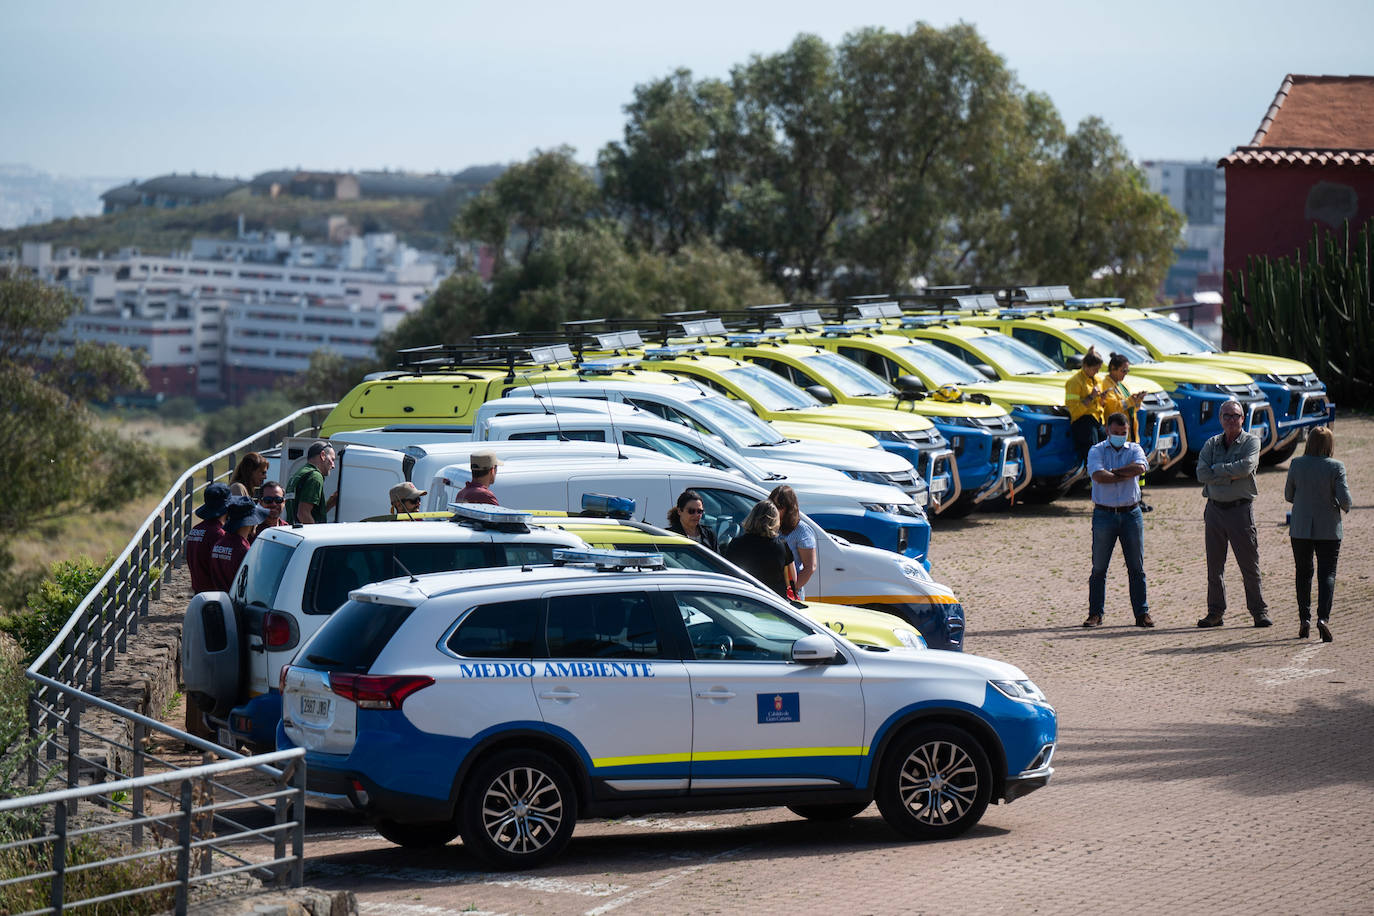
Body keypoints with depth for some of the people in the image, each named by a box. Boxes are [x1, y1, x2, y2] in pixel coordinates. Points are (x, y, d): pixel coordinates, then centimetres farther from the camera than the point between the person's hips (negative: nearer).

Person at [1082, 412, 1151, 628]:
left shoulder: (1134, 449, 9)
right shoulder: (1096, 451, 3)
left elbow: (1140, 467, -13)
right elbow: (1098, 476, -15)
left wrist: (1112, 471, -11)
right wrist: (1126, 475, -9)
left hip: (1131, 513, 2)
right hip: (1104, 514, -1)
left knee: (1136, 567, 2)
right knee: (1099, 568, 0)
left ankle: (1142, 613, 7)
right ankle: (1095, 614, 7)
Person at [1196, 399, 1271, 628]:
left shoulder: (1251, 442, 0)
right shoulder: (1211, 444, 10)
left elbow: (1246, 467, -18)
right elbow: (1202, 473, -4)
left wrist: (1217, 469, -9)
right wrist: (1231, 475, -12)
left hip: (1240, 508, -4)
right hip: (1215, 509, 4)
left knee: (1249, 565, -2)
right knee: (1214, 566, 6)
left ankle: (1259, 611, 4)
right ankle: (1215, 612, 14)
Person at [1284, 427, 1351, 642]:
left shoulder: (1296, 465, -4)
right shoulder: (1335, 467, -11)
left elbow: (1288, 495, 4)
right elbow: (1344, 499, -14)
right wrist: (1345, 507, 9)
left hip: (1300, 529, 2)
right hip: (1328, 528, -2)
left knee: (1303, 573, 14)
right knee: (1327, 574, 0)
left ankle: (1304, 618, 13)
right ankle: (1323, 617, -17)